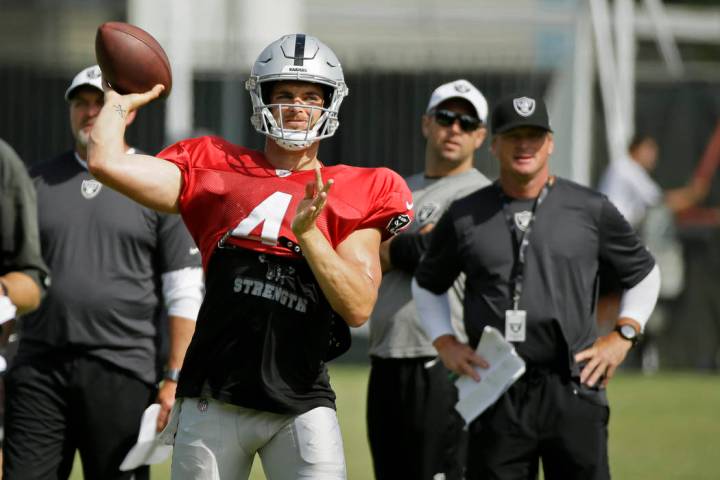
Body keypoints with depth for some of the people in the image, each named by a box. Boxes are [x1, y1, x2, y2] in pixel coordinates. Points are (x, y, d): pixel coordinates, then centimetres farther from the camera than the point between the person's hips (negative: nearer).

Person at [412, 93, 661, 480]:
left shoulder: (591, 210, 6)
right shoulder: (465, 216, 8)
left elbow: (643, 273, 17)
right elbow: (427, 284, 22)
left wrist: (622, 336, 5)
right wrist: (445, 343, 7)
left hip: (574, 391, -1)